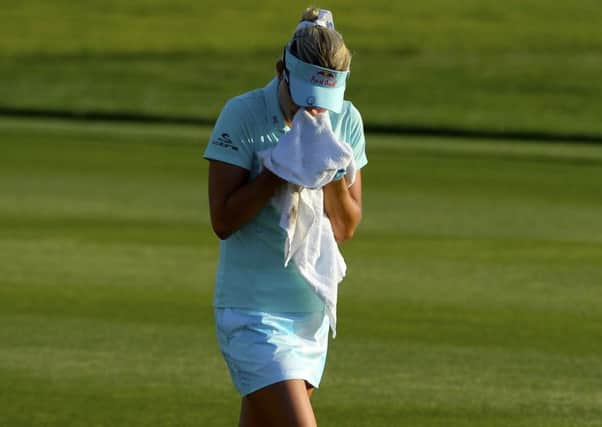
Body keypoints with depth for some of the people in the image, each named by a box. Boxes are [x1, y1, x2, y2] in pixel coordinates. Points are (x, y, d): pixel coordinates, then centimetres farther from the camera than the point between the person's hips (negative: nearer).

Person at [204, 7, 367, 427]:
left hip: (312, 312, 6)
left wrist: (332, 174, -11)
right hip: (253, 312, -6)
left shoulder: (346, 120, 4)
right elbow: (223, 220, -15)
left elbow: (346, 228, 8)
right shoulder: (243, 115, -12)